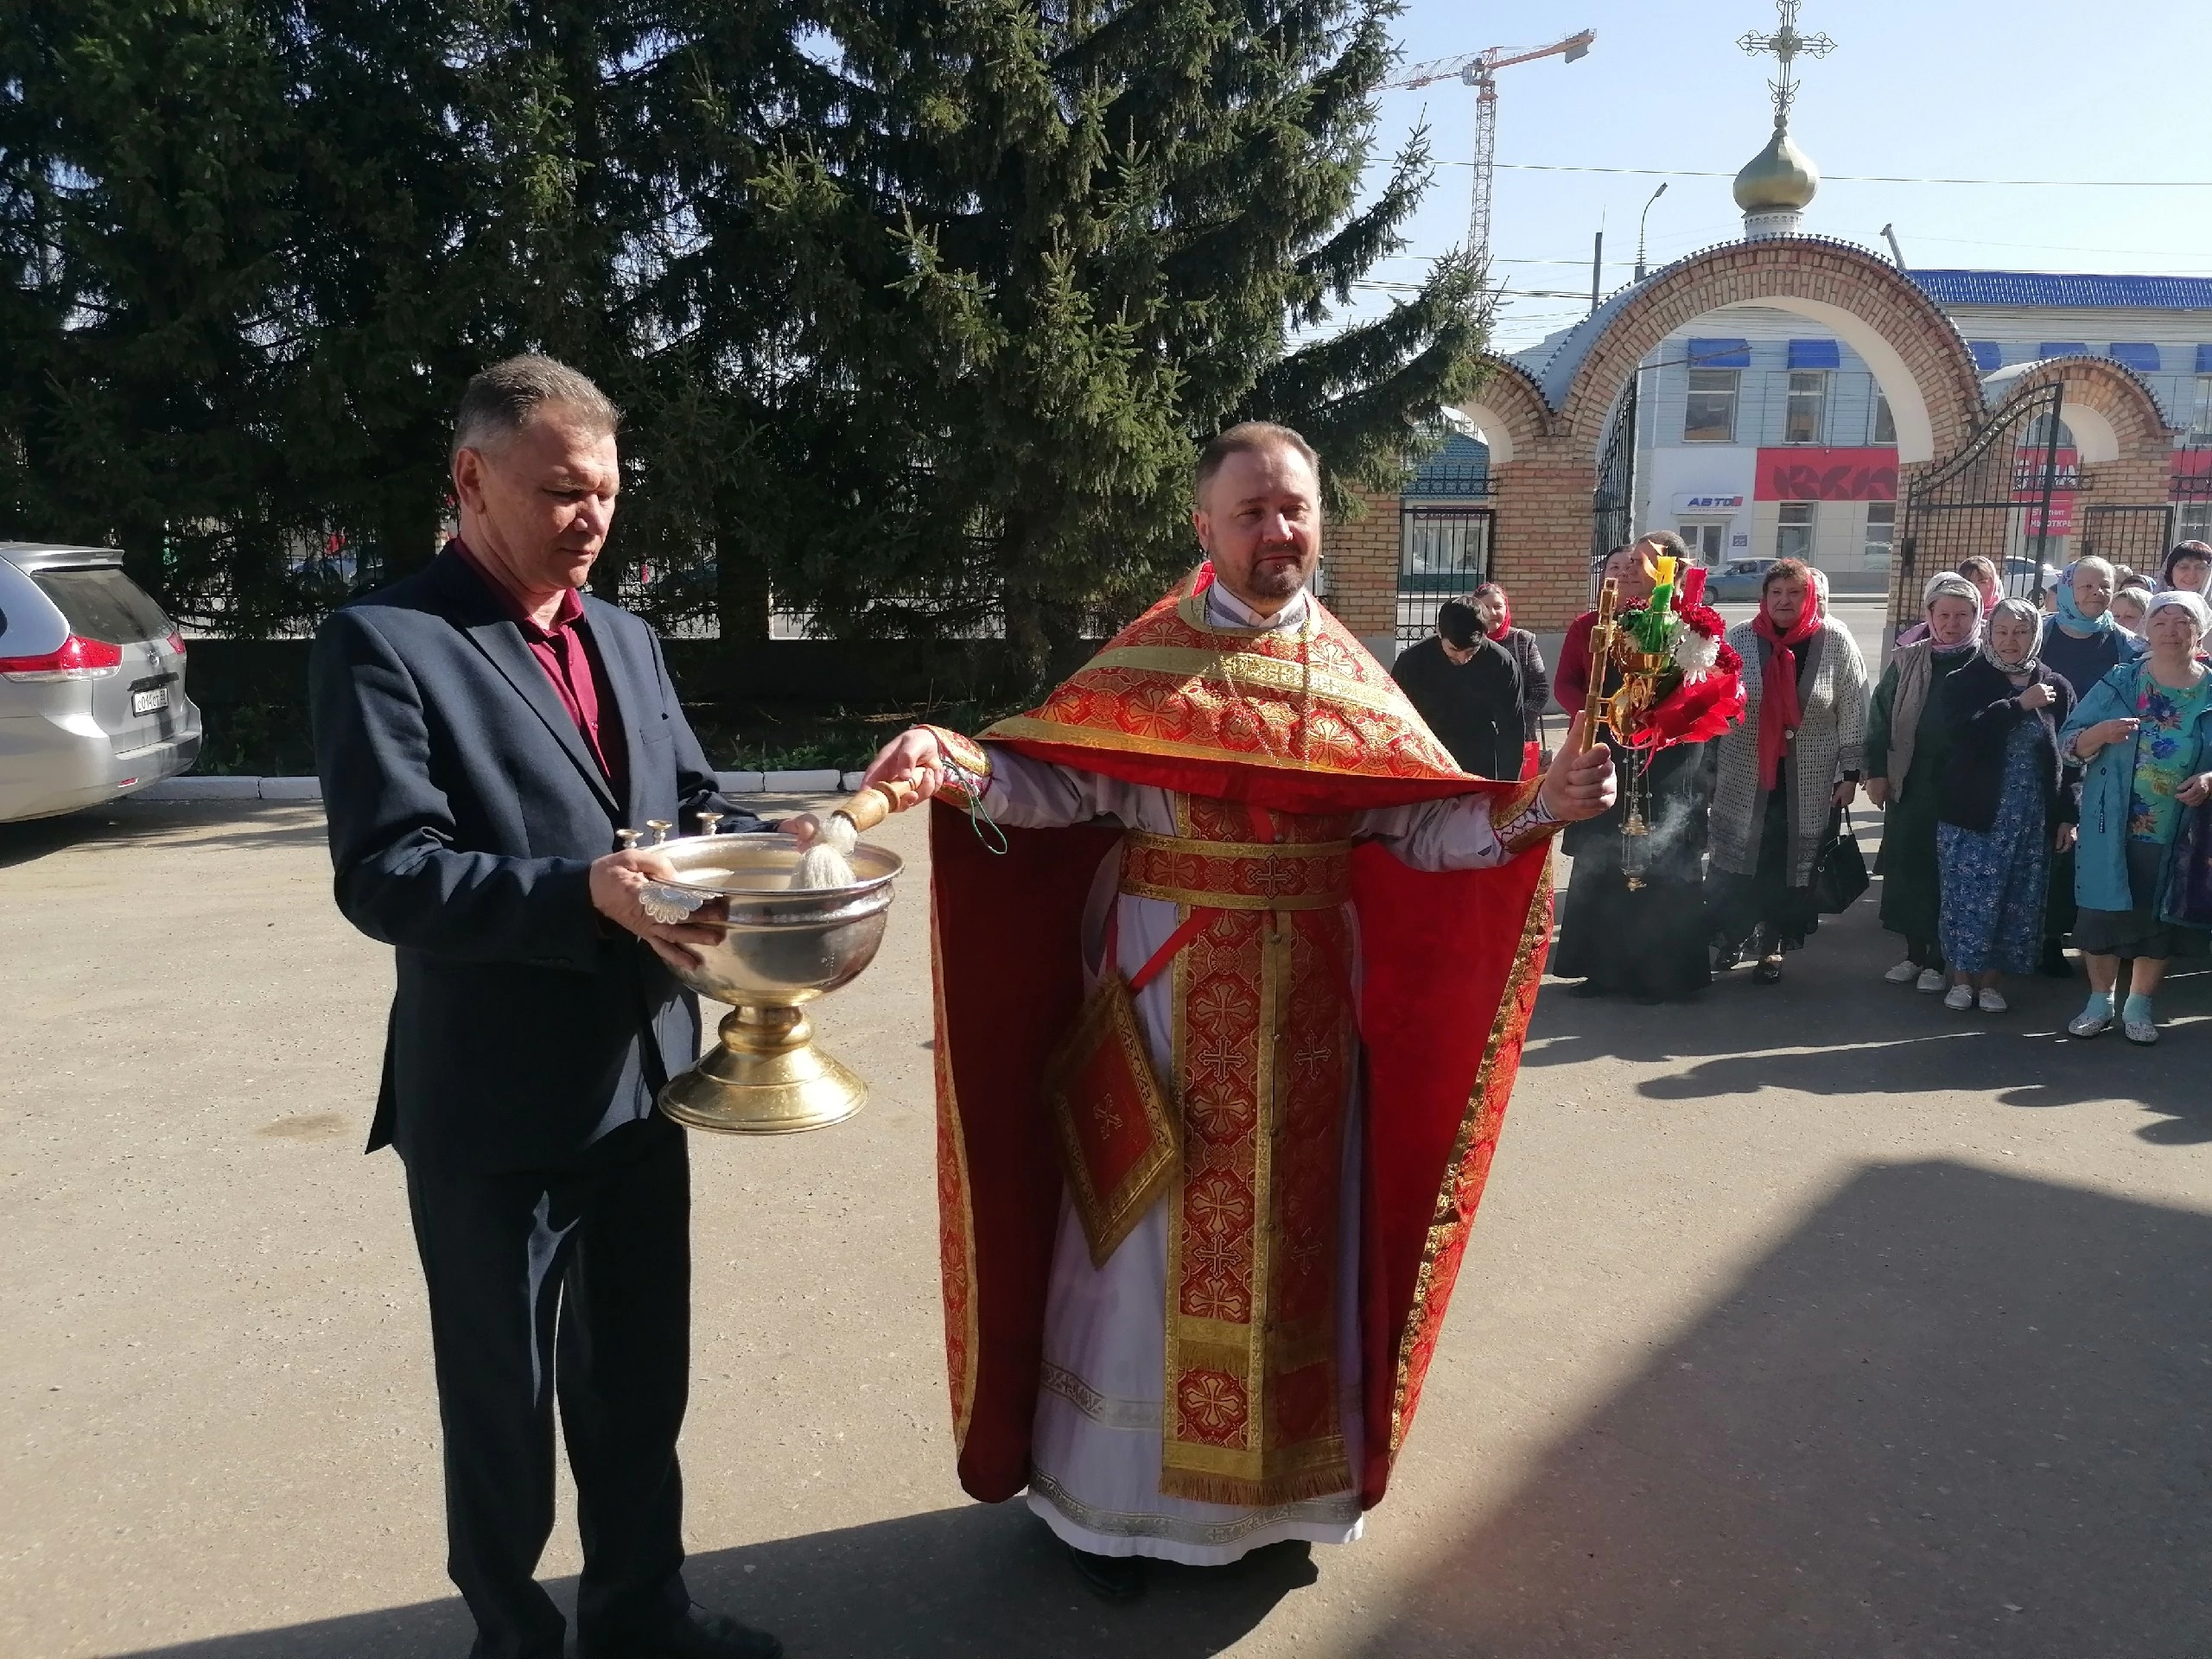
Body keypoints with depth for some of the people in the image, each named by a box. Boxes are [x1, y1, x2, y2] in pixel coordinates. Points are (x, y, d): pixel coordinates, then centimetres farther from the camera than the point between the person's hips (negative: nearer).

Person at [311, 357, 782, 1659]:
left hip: (640, 1072, 7)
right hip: (494, 1100, -6)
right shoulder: (386, 641, -12)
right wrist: (585, 893, -30)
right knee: (502, 1397, 14)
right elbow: (384, 873, -19)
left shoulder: (625, 637, 11)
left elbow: (690, 800, 14)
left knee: (639, 1376, 20)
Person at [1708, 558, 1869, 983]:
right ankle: (1729, 933, 26)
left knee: (1789, 864, 6)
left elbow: (1853, 713, -2)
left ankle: (1772, 944, 20)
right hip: (1745, 777, 1)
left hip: (1808, 784, -1)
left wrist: (1850, 773, -4)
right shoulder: (1740, 638, -3)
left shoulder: (1835, 641, -5)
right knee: (1736, 860, 7)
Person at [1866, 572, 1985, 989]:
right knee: (1905, 868, 7)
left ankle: (1939, 959, 14)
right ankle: (1915, 952, 20)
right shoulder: (1907, 661, 5)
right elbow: (1880, 717, 8)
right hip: (1909, 783, 3)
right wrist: (1876, 771, 2)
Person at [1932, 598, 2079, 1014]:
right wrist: (2019, 705, -19)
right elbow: (1964, 733, -19)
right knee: (1968, 899, 0)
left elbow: (2070, 756, 7)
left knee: (2017, 902, 7)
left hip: (2032, 819, 2)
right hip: (1973, 813, -2)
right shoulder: (1965, 681, -1)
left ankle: (1989, 979, 21)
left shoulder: (2056, 688, 5)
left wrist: (2067, 816, 3)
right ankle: (1961, 976, 15)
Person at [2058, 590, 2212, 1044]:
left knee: (2159, 920, 10)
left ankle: (2140, 1006, 26)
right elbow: (2069, 741, -1)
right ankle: (2100, 1002, 22)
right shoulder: (2117, 685, 0)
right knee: (2103, 912, 6)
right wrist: (2101, 733, -21)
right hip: (2112, 829, 0)